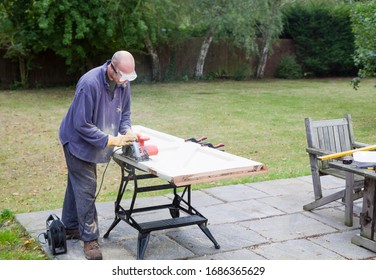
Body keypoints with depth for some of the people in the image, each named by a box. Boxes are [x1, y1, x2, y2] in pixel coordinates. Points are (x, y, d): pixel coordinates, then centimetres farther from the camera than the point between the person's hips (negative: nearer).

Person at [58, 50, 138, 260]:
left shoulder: (123, 82, -10)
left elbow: (124, 113, 2)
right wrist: (112, 140, -30)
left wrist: (127, 132, -19)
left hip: (93, 144, 8)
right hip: (78, 142, -8)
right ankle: (90, 239, 1)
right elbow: (82, 125, -29)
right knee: (86, 188, -8)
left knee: (77, 184, 21)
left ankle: (71, 227, 36)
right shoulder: (89, 84, -33)